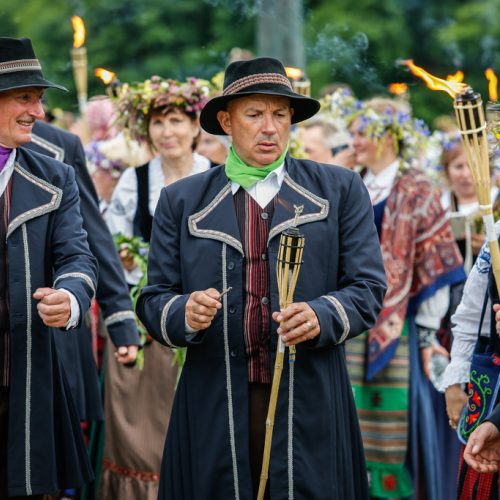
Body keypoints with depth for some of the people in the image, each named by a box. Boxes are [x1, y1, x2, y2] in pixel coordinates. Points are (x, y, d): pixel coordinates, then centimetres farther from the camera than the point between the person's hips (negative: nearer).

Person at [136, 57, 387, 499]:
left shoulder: (340, 191, 9)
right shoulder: (181, 202, 10)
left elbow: (368, 288, 3)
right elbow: (155, 300, 7)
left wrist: (322, 316, -17)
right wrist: (185, 314, -16)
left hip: (310, 409, 0)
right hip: (214, 412, 0)